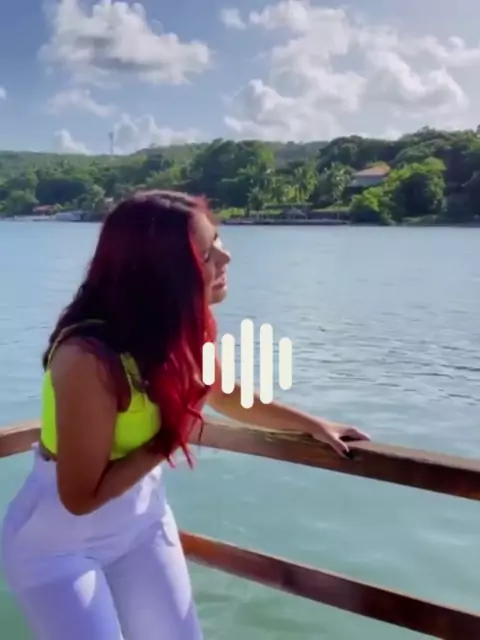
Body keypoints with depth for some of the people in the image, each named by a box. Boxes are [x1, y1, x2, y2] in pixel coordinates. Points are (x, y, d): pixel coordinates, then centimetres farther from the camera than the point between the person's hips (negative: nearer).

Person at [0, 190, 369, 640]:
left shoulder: (183, 330, -12)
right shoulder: (88, 359, -34)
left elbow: (225, 395, 8)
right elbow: (81, 497, -26)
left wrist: (316, 425, 14)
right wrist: (165, 442, -22)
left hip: (141, 521, 6)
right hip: (58, 544, -6)